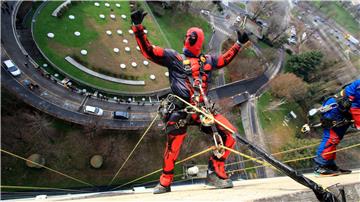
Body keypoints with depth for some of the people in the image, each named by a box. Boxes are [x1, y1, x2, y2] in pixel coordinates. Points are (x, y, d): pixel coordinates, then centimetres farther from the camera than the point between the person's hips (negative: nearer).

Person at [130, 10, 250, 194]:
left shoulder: (207, 60, 24)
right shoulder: (173, 57, 10)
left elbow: (225, 58, 41)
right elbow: (148, 50, 6)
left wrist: (239, 44, 44)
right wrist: (138, 27, -1)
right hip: (181, 110, -4)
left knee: (229, 134, -7)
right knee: (173, 147, -9)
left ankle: (215, 172, 8)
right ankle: (165, 183, 15)